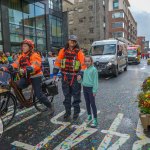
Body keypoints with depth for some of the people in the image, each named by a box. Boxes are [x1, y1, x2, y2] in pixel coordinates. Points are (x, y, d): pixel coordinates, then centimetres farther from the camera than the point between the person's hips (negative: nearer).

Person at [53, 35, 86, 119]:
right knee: (66, 95, 13)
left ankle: (76, 112, 22)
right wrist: (55, 73, 2)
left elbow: (83, 64, -9)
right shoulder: (63, 51, 5)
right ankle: (67, 111, 28)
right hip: (65, 76, 3)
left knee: (76, 95, 6)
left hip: (75, 77, -3)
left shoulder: (79, 52, -4)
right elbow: (57, 62, 5)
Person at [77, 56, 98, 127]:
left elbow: (95, 81, -14)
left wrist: (94, 91, -16)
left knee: (92, 104, -1)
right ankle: (89, 115, 35)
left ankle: (95, 119, 7)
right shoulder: (84, 69, 9)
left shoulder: (94, 69, -12)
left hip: (91, 88, -6)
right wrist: (79, 79, -6)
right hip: (85, 88, 7)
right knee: (87, 103, 17)